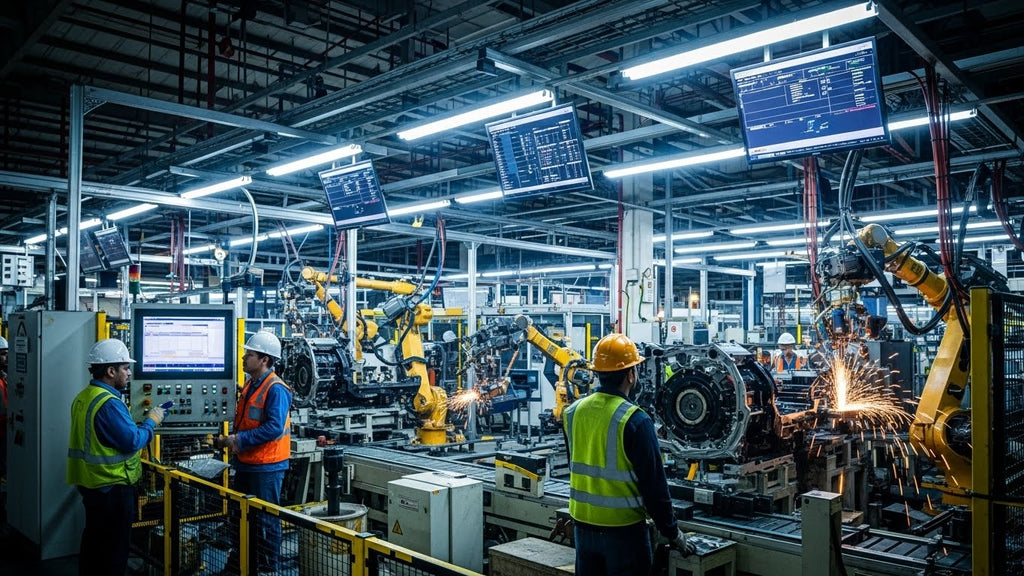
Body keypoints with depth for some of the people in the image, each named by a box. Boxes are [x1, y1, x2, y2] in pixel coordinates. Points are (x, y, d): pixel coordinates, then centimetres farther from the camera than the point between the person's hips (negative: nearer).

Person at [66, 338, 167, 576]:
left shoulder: (84, 397, 7)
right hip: (111, 486, -9)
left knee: (93, 539, 21)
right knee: (114, 547, 3)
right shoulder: (109, 403, -23)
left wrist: (143, 422, 9)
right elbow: (132, 441, -23)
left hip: (89, 482, 10)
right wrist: (151, 421, -8)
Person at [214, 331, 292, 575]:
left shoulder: (276, 389, -19)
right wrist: (231, 439, 2)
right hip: (246, 464, 10)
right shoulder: (250, 384, 10)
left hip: (266, 466, -9)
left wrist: (240, 440, -22)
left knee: (266, 521, 3)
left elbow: (275, 427, -26)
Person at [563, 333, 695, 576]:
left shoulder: (573, 412, -2)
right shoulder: (635, 420, -19)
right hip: (623, 529, -5)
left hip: (583, 524, 5)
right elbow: (653, 484, -15)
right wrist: (673, 533, -4)